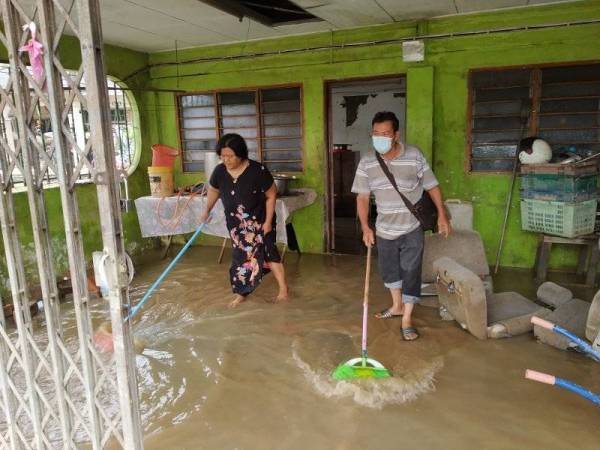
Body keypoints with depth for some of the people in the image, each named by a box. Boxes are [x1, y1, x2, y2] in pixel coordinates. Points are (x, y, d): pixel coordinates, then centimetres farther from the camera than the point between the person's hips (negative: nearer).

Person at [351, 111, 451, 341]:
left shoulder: (414, 155, -14)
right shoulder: (366, 162, -8)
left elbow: (432, 186, -3)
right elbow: (362, 196, -4)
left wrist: (442, 215, -3)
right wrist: (365, 227, -12)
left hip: (411, 229, -3)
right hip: (384, 229, 3)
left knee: (410, 273, 2)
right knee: (388, 270, 19)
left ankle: (407, 319, 16)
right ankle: (397, 306, 42)